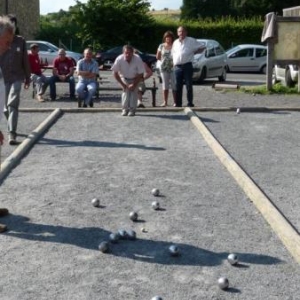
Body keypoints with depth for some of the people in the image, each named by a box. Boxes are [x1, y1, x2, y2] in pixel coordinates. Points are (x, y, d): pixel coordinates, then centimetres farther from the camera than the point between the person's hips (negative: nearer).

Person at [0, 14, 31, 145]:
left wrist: (27, 78, 11)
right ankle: (11, 129, 36)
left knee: (12, 104, -14)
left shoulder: (20, 40, 2)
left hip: (17, 77, -1)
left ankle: (12, 134, -18)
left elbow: (25, 60, 8)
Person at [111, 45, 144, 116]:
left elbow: (140, 74, -20)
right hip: (124, 78, 0)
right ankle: (125, 109, -11)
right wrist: (122, 84, -20)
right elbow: (115, 73, -18)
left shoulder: (138, 59, -32)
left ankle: (132, 110, -11)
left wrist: (134, 84, -22)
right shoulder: (119, 59, -30)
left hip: (135, 78, 0)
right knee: (126, 91, -18)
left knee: (134, 90, -16)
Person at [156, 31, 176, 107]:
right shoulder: (161, 46, 8)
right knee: (165, 85, 5)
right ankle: (165, 102, 9)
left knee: (174, 85, -3)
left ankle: (175, 102, 1)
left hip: (173, 67, -3)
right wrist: (164, 60, 6)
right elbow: (157, 57, 15)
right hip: (164, 68, 3)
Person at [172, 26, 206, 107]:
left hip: (187, 66, -4)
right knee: (178, 86, 4)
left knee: (189, 86, -5)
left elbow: (202, 47, 7)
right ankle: (178, 103, 9)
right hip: (177, 66, 4)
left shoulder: (191, 41, 3)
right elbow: (173, 53, 26)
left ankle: (190, 103, -1)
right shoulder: (175, 42, 18)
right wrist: (173, 62, 13)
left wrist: (193, 52, 3)